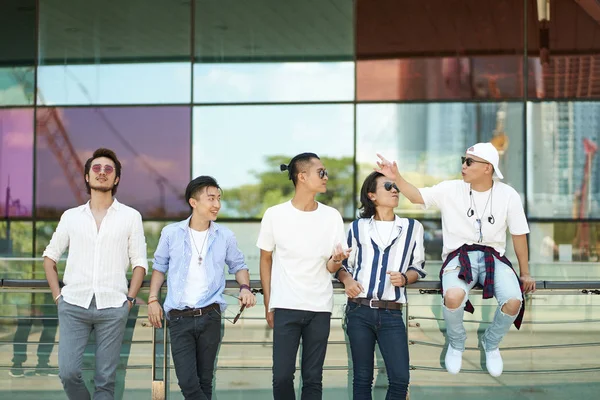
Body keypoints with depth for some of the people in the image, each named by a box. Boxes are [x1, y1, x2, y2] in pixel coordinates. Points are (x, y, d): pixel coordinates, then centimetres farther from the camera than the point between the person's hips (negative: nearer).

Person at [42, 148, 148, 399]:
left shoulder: (131, 217, 5)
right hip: (73, 305, 1)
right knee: (68, 372, -7)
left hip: (113, 308, -1)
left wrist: (130, 299, -3)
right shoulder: (71, 216, 10)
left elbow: (139, 262, 6)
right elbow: (50, 257, 15)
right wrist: (57, 295, 5)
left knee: (105, 379, 1)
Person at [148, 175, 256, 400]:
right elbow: (159, 266, 11)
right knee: (188, 381, -9)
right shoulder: (171, 233, -1)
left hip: (210, 317, 1)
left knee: (204, 380, 9)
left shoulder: (225, 237, 2)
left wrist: (245, 287, -5)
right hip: (179, 318, -1)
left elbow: (238, 265, 15)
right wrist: (153, 299, 2)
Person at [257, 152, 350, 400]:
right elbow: (266, 261, 6)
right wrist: (268, 305, 4)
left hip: (320, 308, 2)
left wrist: (337, 260, -20)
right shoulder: (275, 215, -4)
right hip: (285, 307, -2)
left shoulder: (332, 216, 1)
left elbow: (330, 268, 4)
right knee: (282, 376, -4)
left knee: (313, 377, 5)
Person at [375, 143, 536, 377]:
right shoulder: (451, 190, -1)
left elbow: (519, 235, 7)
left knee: (514, 302, -27)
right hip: (459, 255, -1)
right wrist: (396, 177, -16)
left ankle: (491, 343, 8)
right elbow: (417, 196, 1)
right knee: (453, 297, -34)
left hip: (493, 256, 1)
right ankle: (456, 343, 2)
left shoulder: (508, 195, -1)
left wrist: (525, 273, 11)